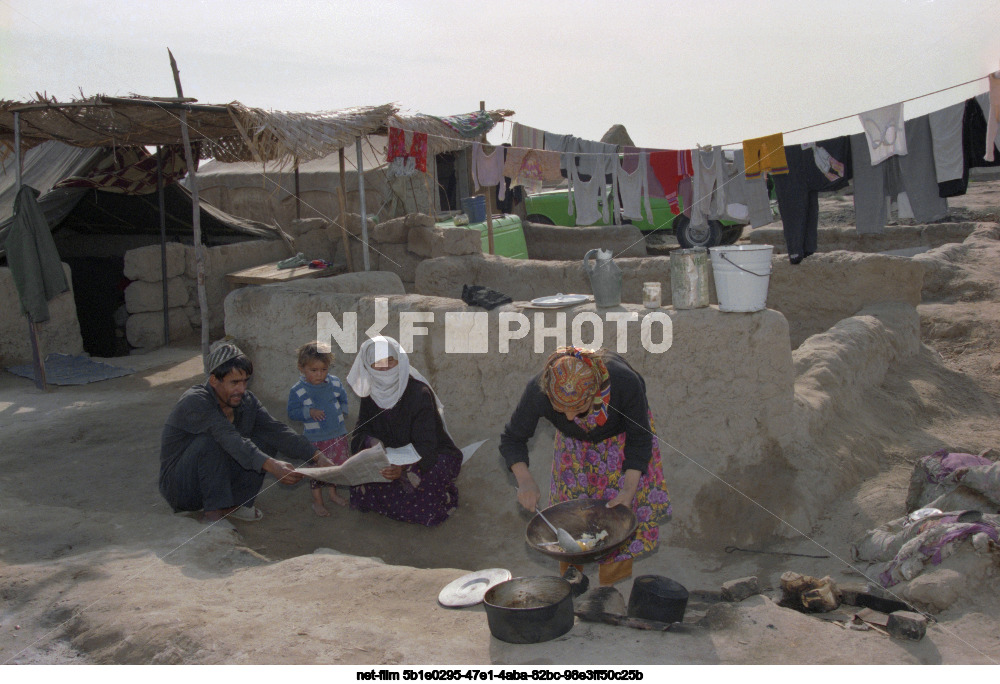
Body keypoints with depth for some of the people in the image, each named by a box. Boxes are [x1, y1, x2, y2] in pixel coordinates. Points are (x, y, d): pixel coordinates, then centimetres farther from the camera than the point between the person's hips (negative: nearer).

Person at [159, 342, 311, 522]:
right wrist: (271, 466, -52)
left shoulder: (246, 401, -3)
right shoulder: (195, 402, -26)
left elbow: (277, 430, -11)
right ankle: (214, 511, -23)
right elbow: (231, 441, -40)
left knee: (268, 438, -8)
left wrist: (316, 455, -23)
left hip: (217, 479, 7)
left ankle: (238, 503, -2)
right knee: (209, 440, -33)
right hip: (179, 486, -6)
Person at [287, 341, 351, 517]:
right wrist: (309, 412, -23)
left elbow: (343, 398, 18)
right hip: (315, 438, -4)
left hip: (338, 434, 4)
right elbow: (292, 412, -10)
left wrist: (343, 412, 6)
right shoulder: (297, 391, -13)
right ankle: (317, 501, 21)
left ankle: (333, 494, 39)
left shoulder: (335, 383, 0)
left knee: (337, 466, 16)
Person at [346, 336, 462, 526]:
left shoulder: (419, 392, -24)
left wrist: (404, 468, -48)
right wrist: (371, 442, -28)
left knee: (413, 477, -37)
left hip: (433, 455, -5)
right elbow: (361, 431, -3)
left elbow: (426, 444, -29)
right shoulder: (370, 394, -5)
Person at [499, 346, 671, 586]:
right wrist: (524, 480, -36)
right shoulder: (538, 392, -38)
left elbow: (640, 438, -22)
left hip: (621, 437, -1)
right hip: (575, 445, 1)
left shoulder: (624, 381, -41)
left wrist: (630, 488, -29)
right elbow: (512, 438, -20)